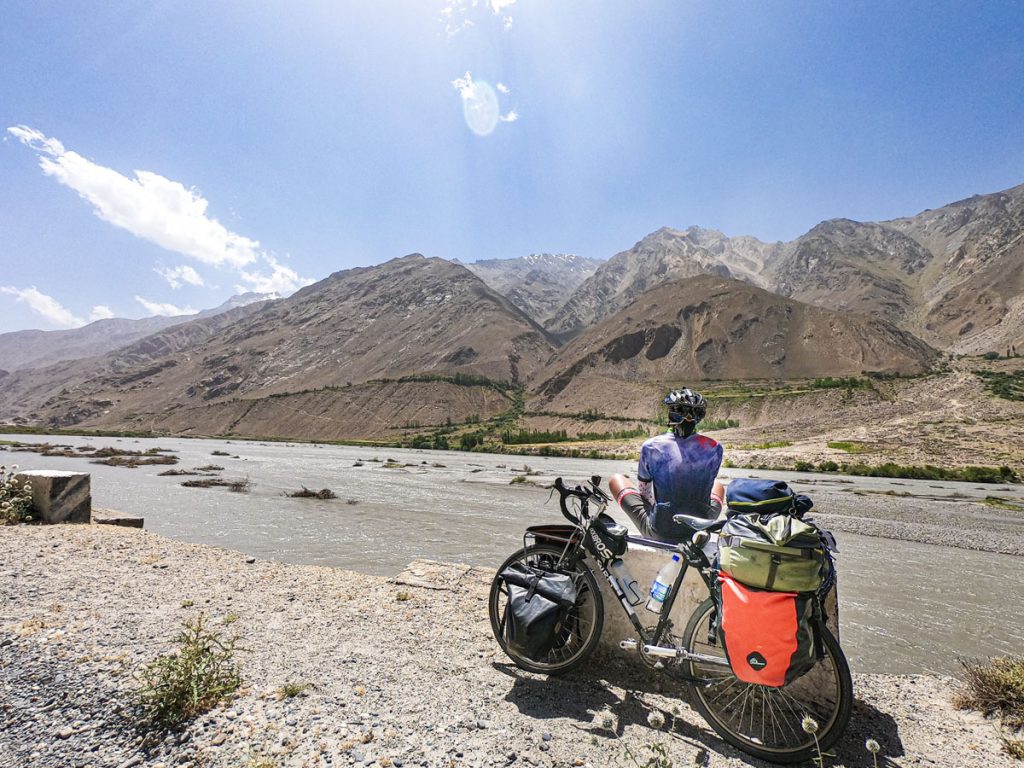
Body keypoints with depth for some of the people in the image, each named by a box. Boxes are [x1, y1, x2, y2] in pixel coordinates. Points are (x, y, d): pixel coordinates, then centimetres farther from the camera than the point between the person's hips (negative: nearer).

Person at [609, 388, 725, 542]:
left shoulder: (651, 447, -14)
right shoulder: (714, 448, -9)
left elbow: (644, 492, 0)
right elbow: (707, 485, 9)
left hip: (659, 532, -2)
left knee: (615, 479, 18)